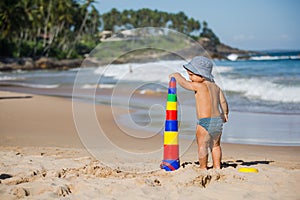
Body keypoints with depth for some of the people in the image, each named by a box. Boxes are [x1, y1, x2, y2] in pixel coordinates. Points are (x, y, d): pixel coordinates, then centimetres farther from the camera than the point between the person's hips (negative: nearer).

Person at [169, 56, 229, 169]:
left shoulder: (199, 86, -11)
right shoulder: (215, 86, 10)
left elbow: (184, 83, -5)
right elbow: (223, 102, 10)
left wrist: (176, 75, 13)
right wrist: (225, 114, 24)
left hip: (205, 122, -7)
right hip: (218, 120, 8)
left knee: (202, 146, 4)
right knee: (215, 145, 19)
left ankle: (203, 168, 7)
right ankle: (217, 166, 23)